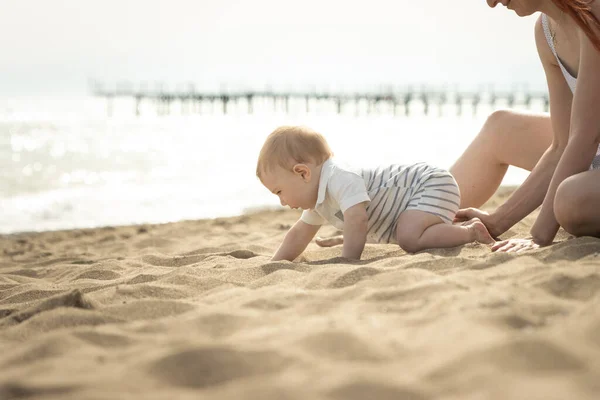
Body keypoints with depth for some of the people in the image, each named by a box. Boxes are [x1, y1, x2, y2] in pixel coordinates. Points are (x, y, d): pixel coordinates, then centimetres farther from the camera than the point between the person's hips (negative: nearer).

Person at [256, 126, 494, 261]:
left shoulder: (340, 180, -27)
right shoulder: (320, 198, 6)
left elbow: (357, 221, -37)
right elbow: (299, 234, 18)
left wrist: (347, 262, -30)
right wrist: (274, 265, 14)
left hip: (433, 185, -10)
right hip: (422, 188, 10)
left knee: (410, 239, -32)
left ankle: (471, 232, -16)